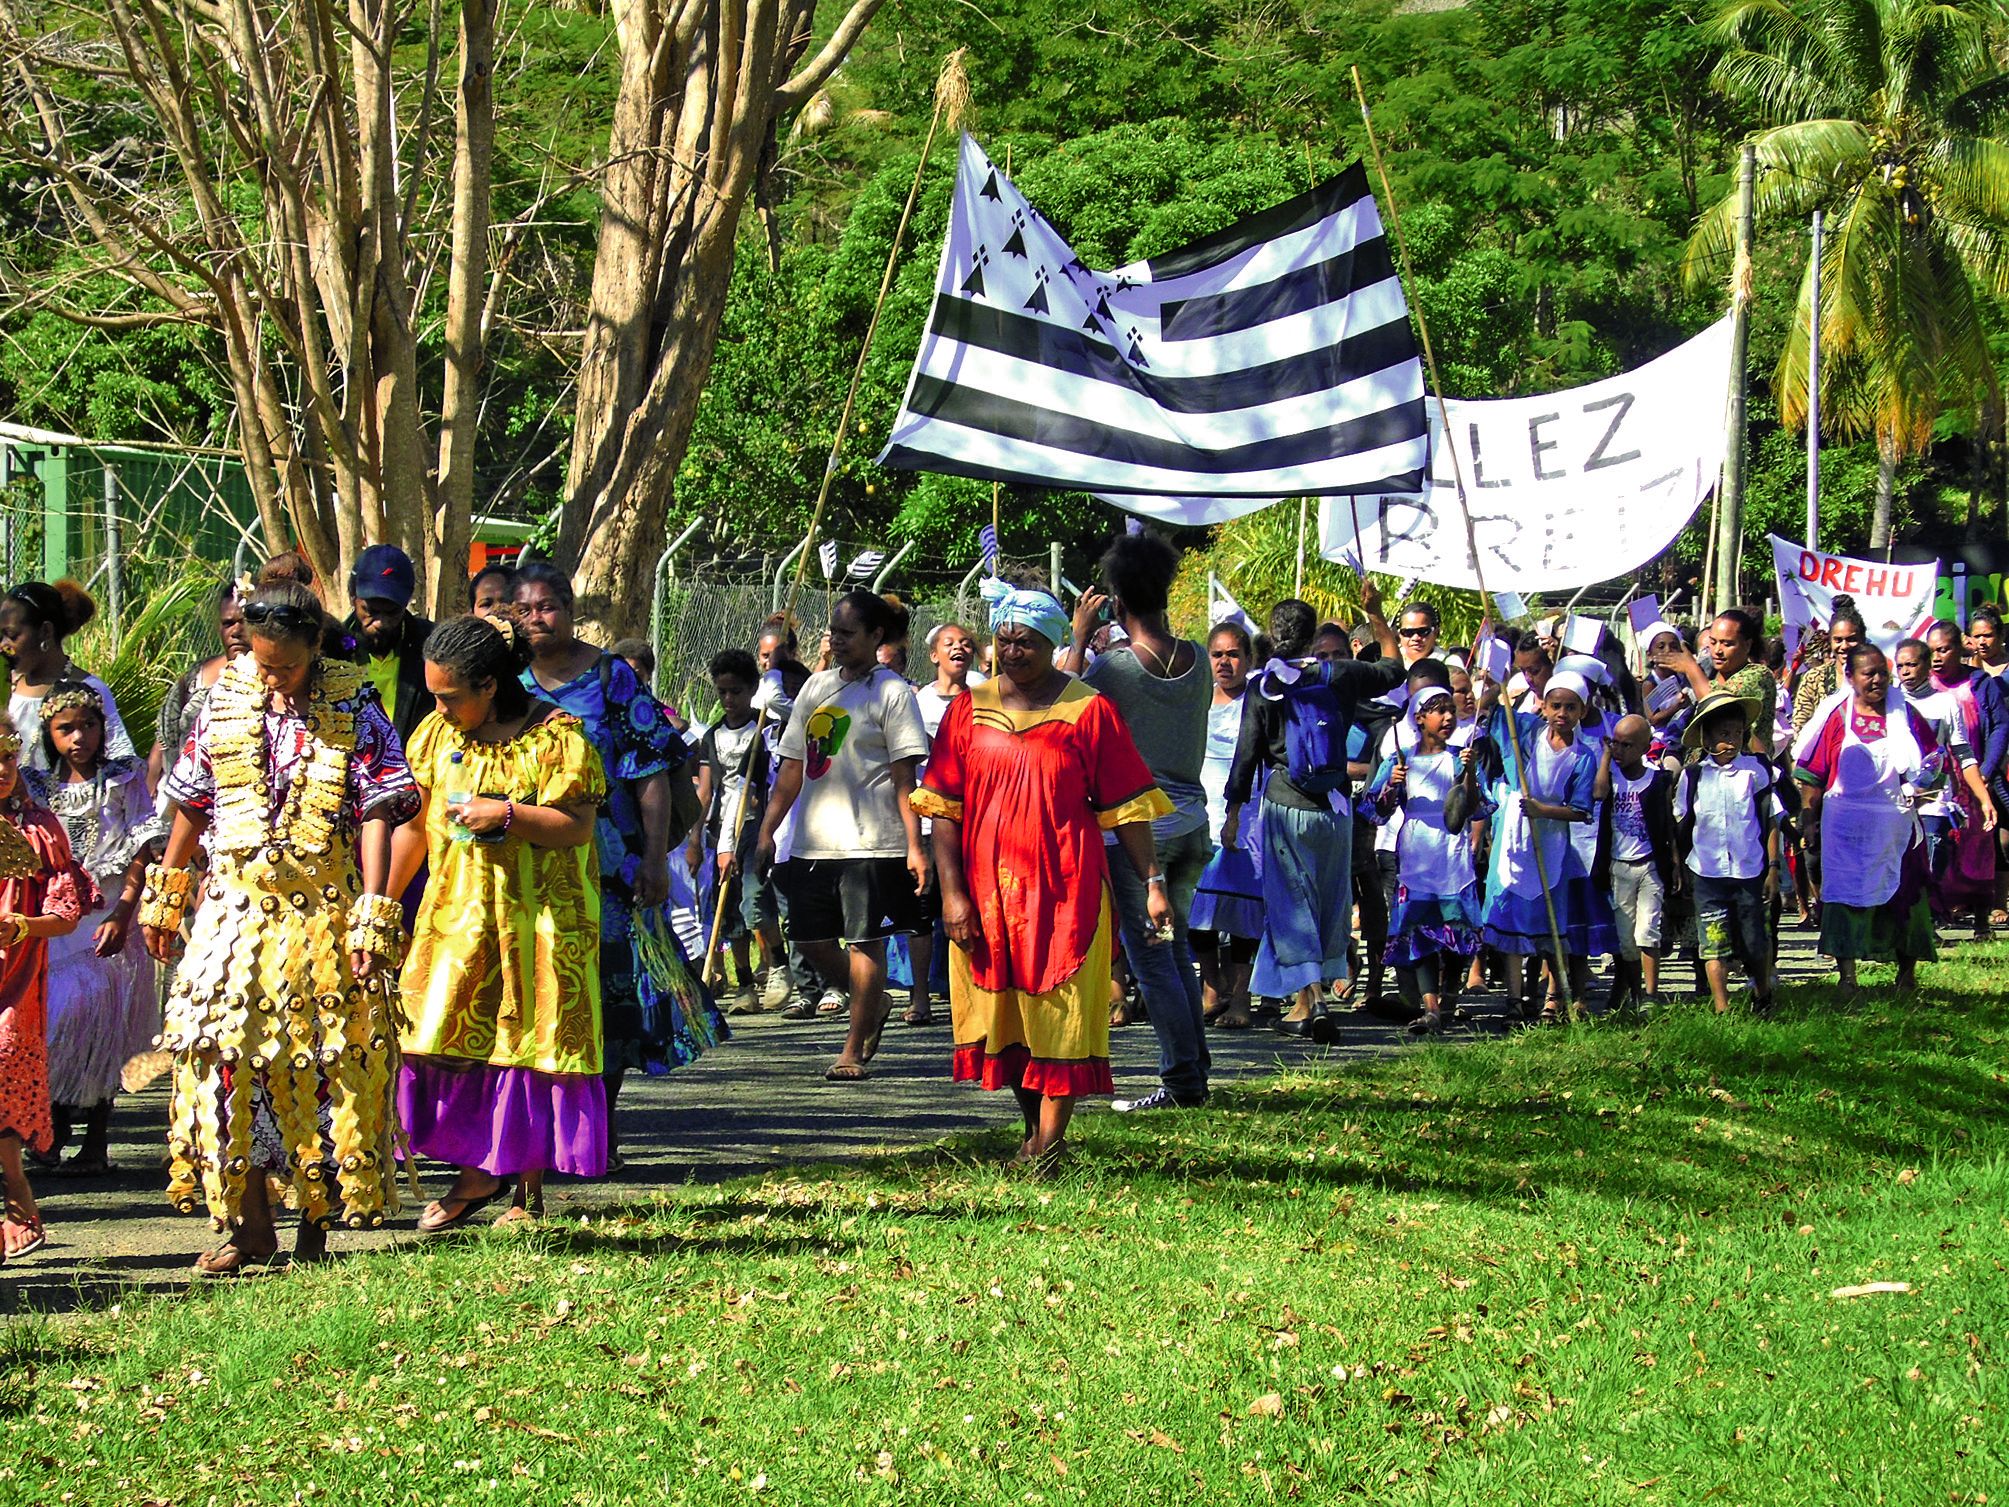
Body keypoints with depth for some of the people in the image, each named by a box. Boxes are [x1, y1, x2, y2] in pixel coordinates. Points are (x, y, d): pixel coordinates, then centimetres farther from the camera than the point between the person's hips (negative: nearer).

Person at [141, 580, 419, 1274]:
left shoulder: (354, 706, -4)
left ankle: (317, 1221, 11)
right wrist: (164, 893, 17)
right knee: (227, 1048, -6)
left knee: (323, 1060, 0)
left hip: (324, 909, -3)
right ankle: (249, 1224, -1)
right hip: (236, 901, 3)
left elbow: (376, 813, -7)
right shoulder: (227, 695, 6)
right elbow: (193, 801, 15)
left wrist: (373, 915, -15)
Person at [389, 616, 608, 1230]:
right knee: (449, 1036, -4)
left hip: (539, 914, -4)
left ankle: (530, 1184, 10)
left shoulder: (554, 736, -10)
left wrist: (506, 814, -23)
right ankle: (477, 1171, 9)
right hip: (459, 911, 5)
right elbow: (415, 824, 13)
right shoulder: (438, 732, 7)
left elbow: (578, 826, -13)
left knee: (532, 1040, 0)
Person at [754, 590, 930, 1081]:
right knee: (812, 940, 7)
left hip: (871, 842, -6)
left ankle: (854, 1052, 5)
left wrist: (914, 846, -14)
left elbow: (904, 777, -8)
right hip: (812, 841, 6)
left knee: (865, 943, -3)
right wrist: (767, 831, 12)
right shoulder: (816, 686, 15)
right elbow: (792, 767, 18)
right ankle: (873, 1003, 32)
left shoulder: (891, 692, -3)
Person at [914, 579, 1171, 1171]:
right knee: (1003, 1016, 10)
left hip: (1066, 889, -3)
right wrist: (952, 893, -5)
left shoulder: (1088, 711, -2)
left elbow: (1126, 806, -1)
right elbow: (943, 806, 4)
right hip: (986, 889, 3)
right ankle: (1034, 1128, 24)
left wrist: (1151, 881, -7)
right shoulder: (969, 710, 6)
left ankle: (1050, 1141, 0)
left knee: (1060, 1013, -3)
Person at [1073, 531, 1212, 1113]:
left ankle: (1183, 1081, -1)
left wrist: (1080, 637, 5)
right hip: (1192, 820, 6)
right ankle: (1195, 1066, 20)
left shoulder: (1114, 666, -14)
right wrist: (1160, 627, 20)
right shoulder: (1197, 660, 1)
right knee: (1176, 948, 19)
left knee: (1150, 956, 0)